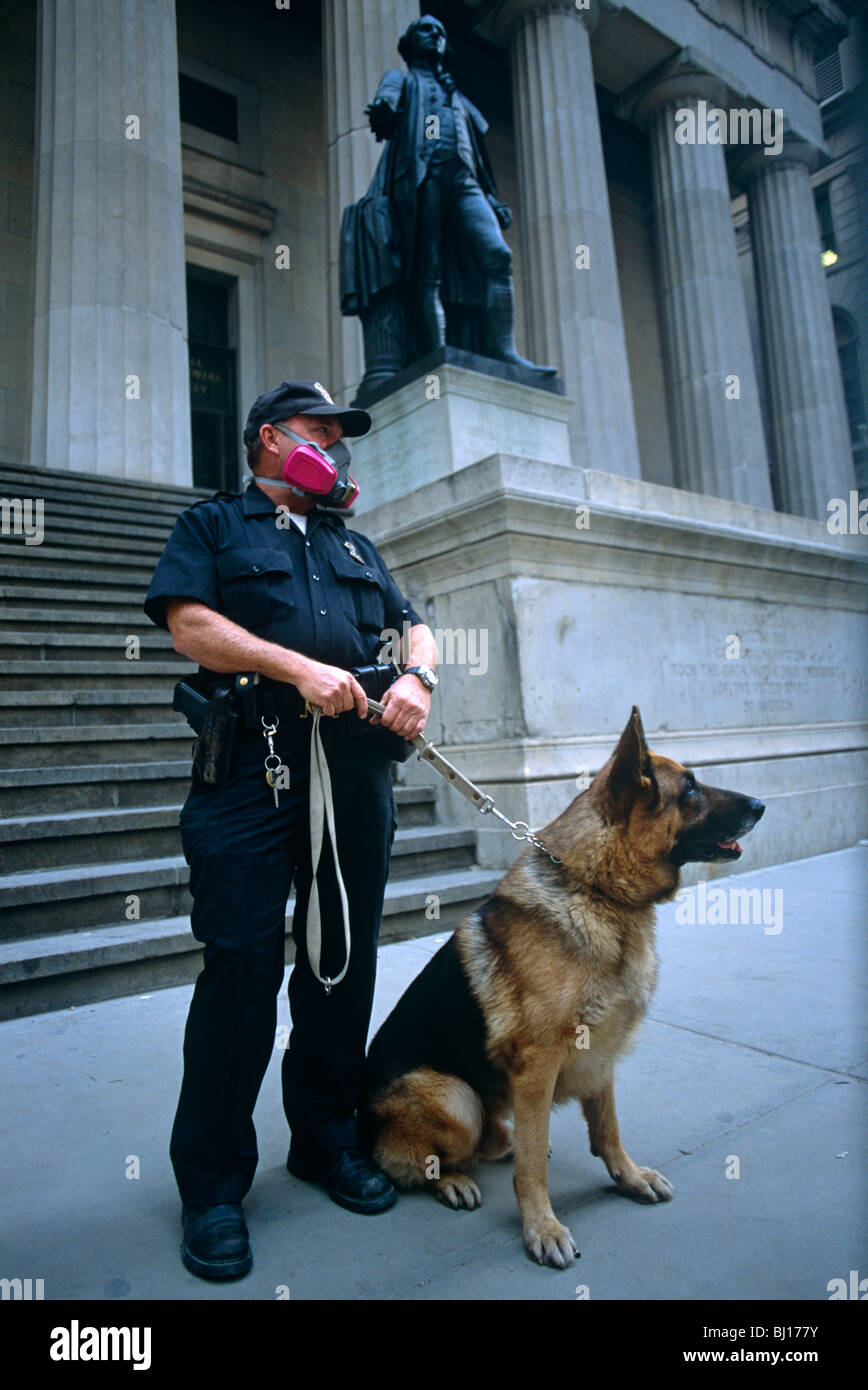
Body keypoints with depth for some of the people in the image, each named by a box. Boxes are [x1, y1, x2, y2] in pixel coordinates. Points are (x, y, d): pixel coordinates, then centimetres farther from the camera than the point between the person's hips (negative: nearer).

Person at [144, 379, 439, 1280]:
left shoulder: (355, 546, 28)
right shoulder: (213, 525, 13)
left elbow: (415, 629, 21)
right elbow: (190, 624, -4)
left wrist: (419, 678, -2)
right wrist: (299, 668, -15)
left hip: (357, 770, 5)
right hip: (252, 767, -5)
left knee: (345, 960, 10)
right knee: (242, 961, -5)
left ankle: (326, 1138, 27)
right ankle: (213, 1181, 12)